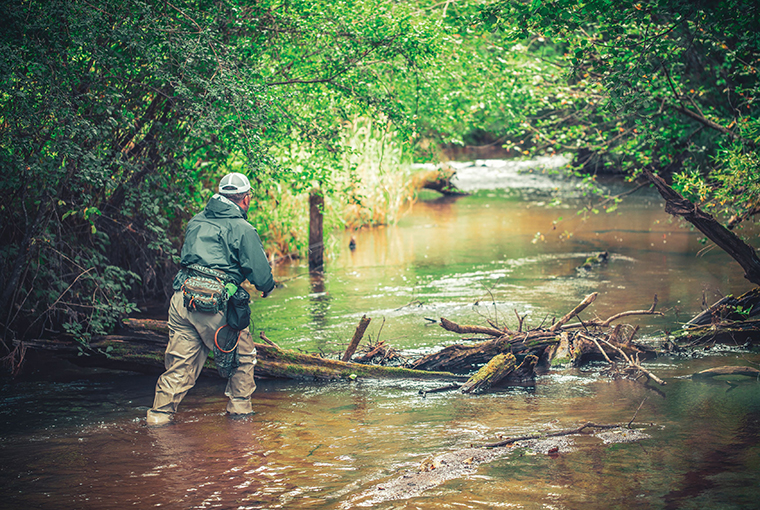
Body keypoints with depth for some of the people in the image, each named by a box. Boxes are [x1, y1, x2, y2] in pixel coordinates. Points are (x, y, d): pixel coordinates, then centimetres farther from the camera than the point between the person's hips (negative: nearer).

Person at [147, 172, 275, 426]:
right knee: (243, 353, 16)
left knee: (181, 360, 13)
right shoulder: (243, 229, -1)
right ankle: (239, 407, 23)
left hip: (181, 298, 6)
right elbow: (261, 275, -4)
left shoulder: (196, 221, 18)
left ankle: (160, 413, 10)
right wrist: (267, 287, 18)